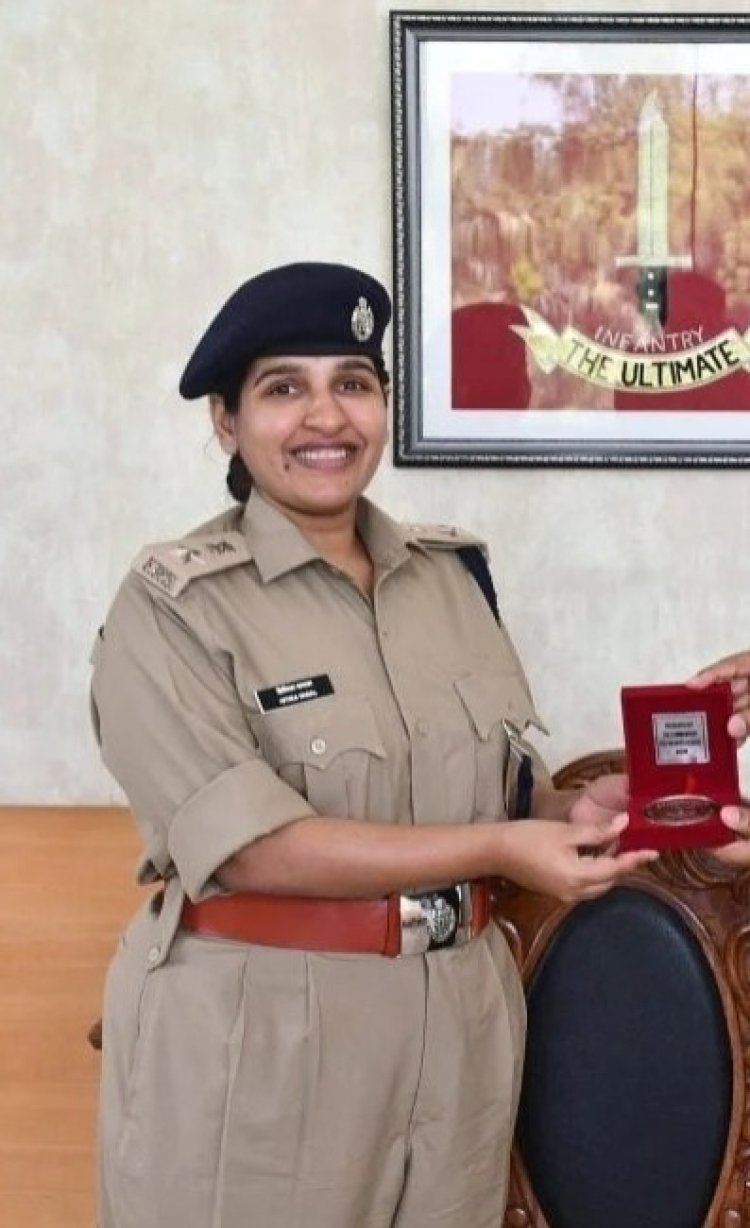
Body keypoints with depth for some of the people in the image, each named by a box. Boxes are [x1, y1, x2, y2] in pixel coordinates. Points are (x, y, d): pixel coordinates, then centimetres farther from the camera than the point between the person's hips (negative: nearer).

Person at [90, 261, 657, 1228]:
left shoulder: (449, 575, 7)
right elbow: (252, 843, -18)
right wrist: (496, 849, -18)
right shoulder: (171, 603, -9)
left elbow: (501, 789, 13)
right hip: (254, 1046, -5)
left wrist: (574, 815, -9)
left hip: (458, 1033, 5)